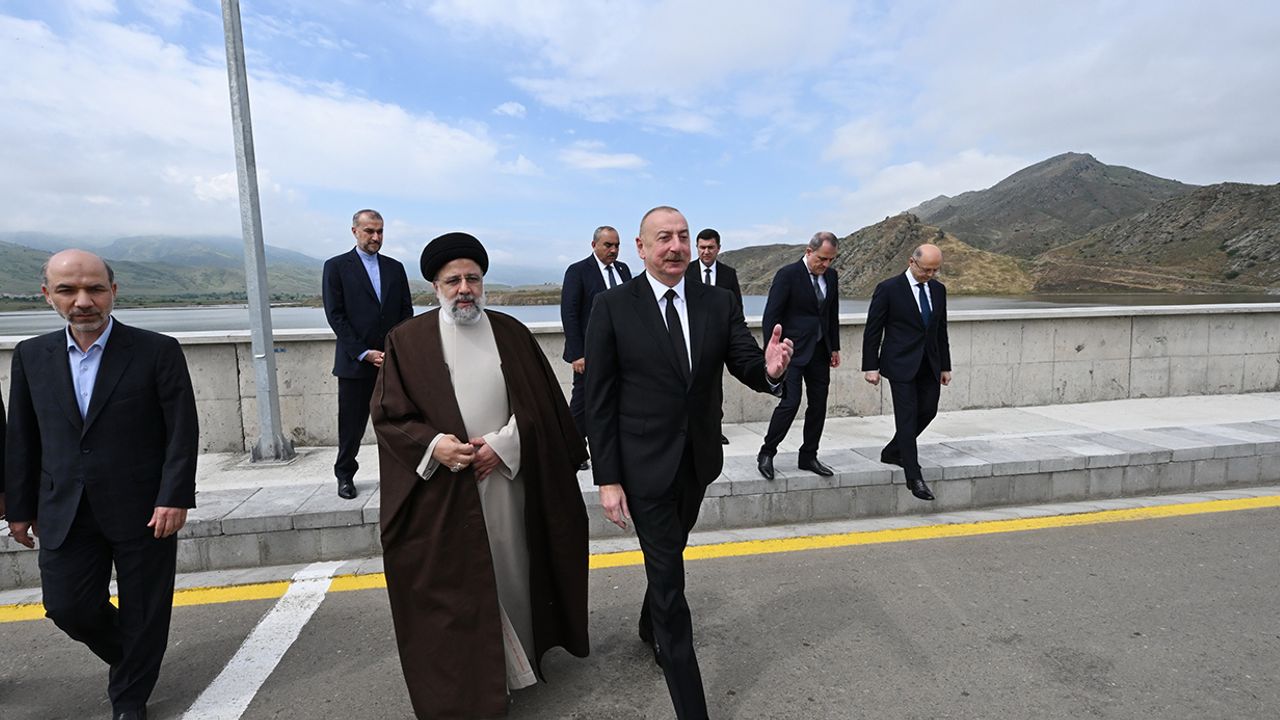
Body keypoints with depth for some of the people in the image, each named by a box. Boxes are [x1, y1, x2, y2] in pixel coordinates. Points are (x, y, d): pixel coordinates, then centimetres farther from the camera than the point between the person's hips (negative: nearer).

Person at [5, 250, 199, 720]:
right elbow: (22, 440, 10)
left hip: (144, 510, -3)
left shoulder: (158, 351, -9)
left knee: (143, 613, 8)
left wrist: (174, 498, -16)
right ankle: (127, 658, 40)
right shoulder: (31, 356, 4)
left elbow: (183, 432, -11)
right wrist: (20, 507, 10)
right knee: (68, 607, 9)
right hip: (65, 514, 4)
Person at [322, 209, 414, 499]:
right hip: (355, 362, -2)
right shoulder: (336, 266, 2)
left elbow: (406, 311, 11)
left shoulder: (395, 267, 13)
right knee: (352, 423, 5)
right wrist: (364, 353, -11)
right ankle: (345, 475, 22)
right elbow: (335, 315, -4)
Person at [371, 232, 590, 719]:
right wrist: (433, 444, -17)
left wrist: (504, 442, -11)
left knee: (511, 572, 13)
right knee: (452, 586, 5)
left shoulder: (511, 333, 3)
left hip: (507, 477, 2)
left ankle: (515, 662, 35)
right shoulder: (408, 340, -1)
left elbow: (539, 405, 3)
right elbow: (388, 413, -1)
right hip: (441, 489, -2)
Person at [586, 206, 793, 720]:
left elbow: (747, 366, -6)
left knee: (668, 556, 27)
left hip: (698, 462, 5)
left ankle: (650, 629, 56)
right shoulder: (612, 307, -12)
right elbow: (599, 400, -11)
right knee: (670, 582, 4)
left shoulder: (719, 303, -2)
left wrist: (770, 368, -30)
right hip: (644, 466, -4)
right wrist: (607, 479, -13)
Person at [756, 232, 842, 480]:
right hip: (793, 351, -7)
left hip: (820, 352, 7)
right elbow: (771, 315, -12)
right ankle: (766, 453, 5)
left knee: (819, 405, 8)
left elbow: (833, 315, 18)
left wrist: (835, 348, 15)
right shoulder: (788, 274, -11)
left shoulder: (831, 276, 9)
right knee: (790, 403, -12)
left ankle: (808, 457, 21)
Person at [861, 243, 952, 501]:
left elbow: (941, 330, 15)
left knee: (928, 411, 8)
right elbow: (872, 330, -8)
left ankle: (892, 452, 28)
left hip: (929, 364, 6)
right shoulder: (889, 289, -9)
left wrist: (945, 366, 13)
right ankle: (914, 477, 1)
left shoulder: (938, 289, 8)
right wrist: (870, 366, -11)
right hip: (901, 364, -6)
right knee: (907, 417, -5)